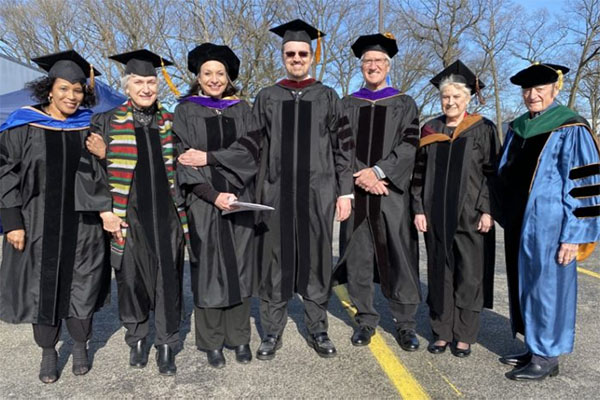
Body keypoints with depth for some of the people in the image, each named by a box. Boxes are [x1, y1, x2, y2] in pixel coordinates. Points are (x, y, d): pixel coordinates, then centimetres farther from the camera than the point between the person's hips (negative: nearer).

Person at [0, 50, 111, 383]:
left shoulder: (90, 127, 2)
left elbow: (103, 175, 9)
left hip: (81, 222, 1)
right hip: (38, 222, -1)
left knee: (81, 285, 9)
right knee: (43, 286, 10)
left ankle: (80, 346, 29)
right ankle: (48, 352, 28)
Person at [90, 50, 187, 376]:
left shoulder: (170, 122, 8)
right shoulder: (107, 122, 1)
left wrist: (183, 210, 10)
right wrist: (104, 211, -7)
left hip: (166, 215, 1)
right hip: (128, 216, -1)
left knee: (167, 280, 3)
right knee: (132, 279, 9)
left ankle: (166, 345, 19)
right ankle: (137, 339, 30)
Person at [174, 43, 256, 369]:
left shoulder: (242, 110, 10)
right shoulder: (185, 111, 3)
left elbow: (251, 155, 1)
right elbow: (184, 162, -5)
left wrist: (208, 159, -11)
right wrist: (214, 195, -17)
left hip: (240, 201, 2)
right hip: (203, 202, -2)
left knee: (239, 267, 6)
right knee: (208, 269, 3)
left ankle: (240, 338, 20)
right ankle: (212, 342, 18)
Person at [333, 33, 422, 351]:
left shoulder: (404, 104, 10)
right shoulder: (348, 104, 13)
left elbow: (409, 145, -2)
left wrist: (378, 171, -15)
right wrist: (361, 176, -12)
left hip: (393, 193, -1)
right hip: (356, 191, 2)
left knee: (399, 258, -1)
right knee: (358, 256, 4)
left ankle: (405, 323, 12)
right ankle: (365, 320, 17)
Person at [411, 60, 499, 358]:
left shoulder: (483, 129, 1)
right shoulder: (430, 130, 8)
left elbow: (492, 173, -2)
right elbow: (419, 173, 7)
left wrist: (487, 210, -10)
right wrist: (418, 209, 0)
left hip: (471, 215, -2)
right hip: (436, 215, 3)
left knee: (469, 275, 4)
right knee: (439, 273, 8)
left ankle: (464, 335, 19)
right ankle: (442, 331, 21)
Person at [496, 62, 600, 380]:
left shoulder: (571, 130, -10)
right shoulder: (516, 128, 11)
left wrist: (574, 235, -16)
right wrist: (505, 218, 14)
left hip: (548, 226, -7)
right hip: (518, 223, 7)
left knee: (545, 286, 1)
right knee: (524, 285, 13)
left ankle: (546, 357, 16)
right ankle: (534, 347, 28)